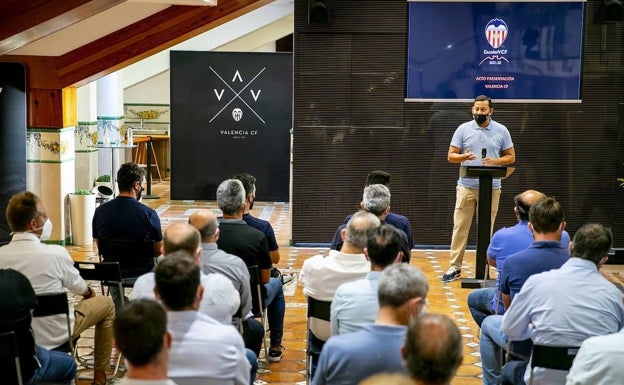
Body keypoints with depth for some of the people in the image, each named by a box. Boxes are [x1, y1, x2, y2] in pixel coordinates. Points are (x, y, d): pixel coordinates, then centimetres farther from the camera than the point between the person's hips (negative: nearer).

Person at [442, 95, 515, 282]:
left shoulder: (501, 131, 4)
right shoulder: (463, 129, 3)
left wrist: (495, 161, -13)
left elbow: (511, 156, 7)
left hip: (492, 188, 0)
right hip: (466, 186, 0)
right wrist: (464, 157, -19)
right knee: (460, 227, -1)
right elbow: (451, 156, 3)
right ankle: (455, 267, 6)